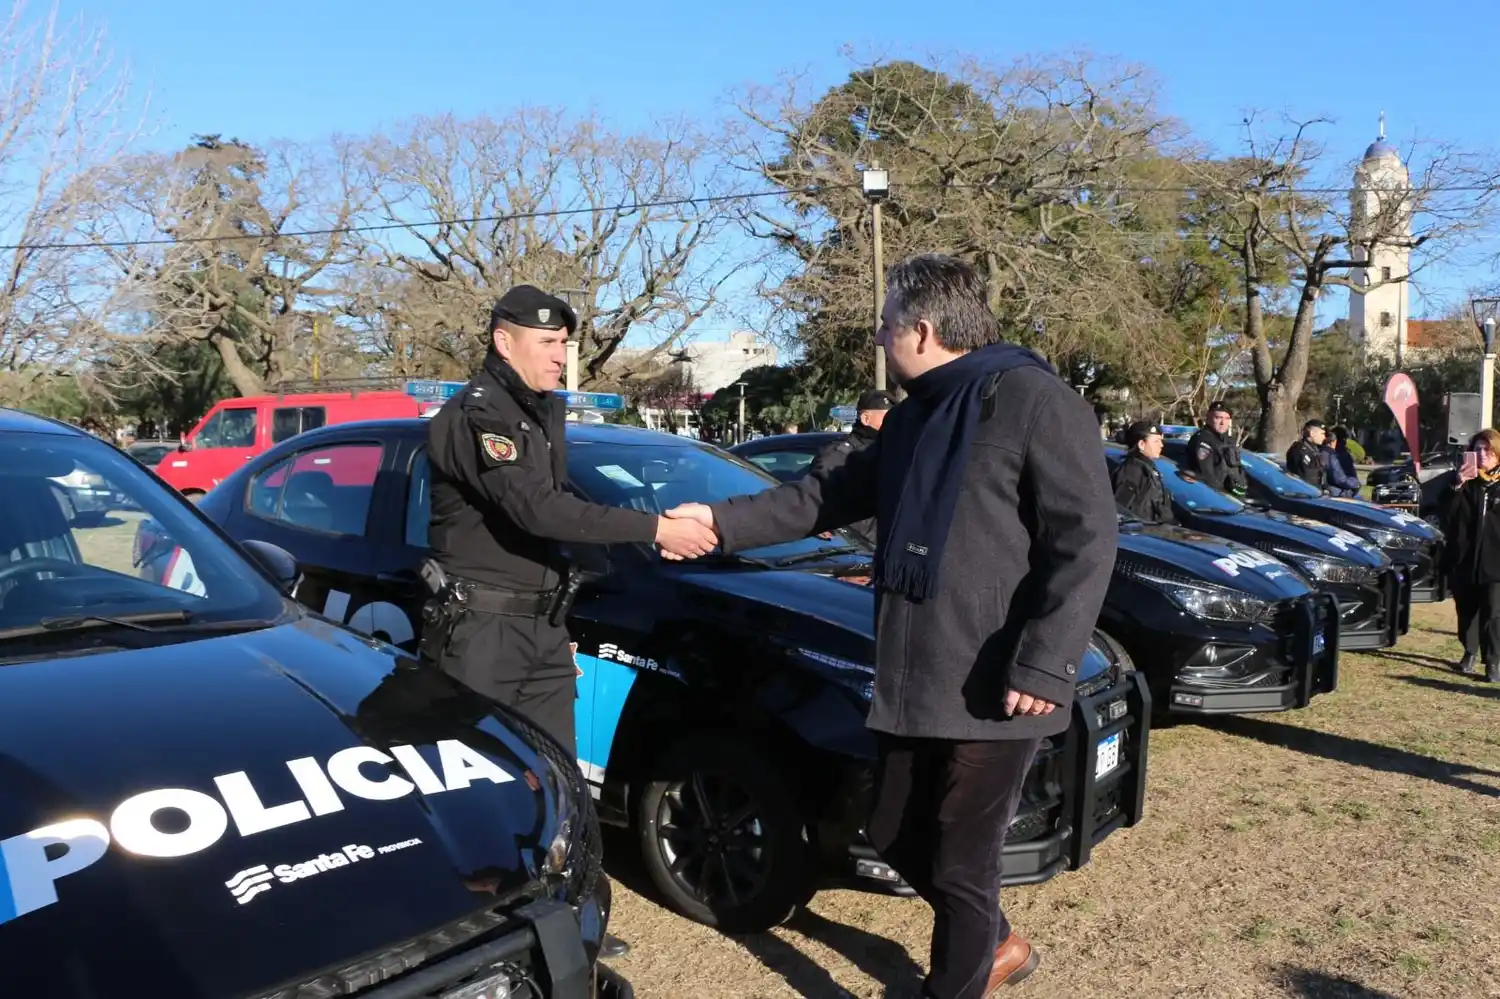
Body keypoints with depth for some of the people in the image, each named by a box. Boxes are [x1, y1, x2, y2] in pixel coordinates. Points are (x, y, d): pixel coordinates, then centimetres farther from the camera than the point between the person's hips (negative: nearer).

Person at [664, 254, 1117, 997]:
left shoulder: (1035, 402, -13)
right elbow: (830, 496, 19)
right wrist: (723, 520, 15)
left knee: (961, 860, 5)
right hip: (912, 679, 9)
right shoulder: (914, 416, 13)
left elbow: (1086, 541, -17)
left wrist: (1045, 663, -23)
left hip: (991, 689, -8)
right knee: (898, 838, 19)